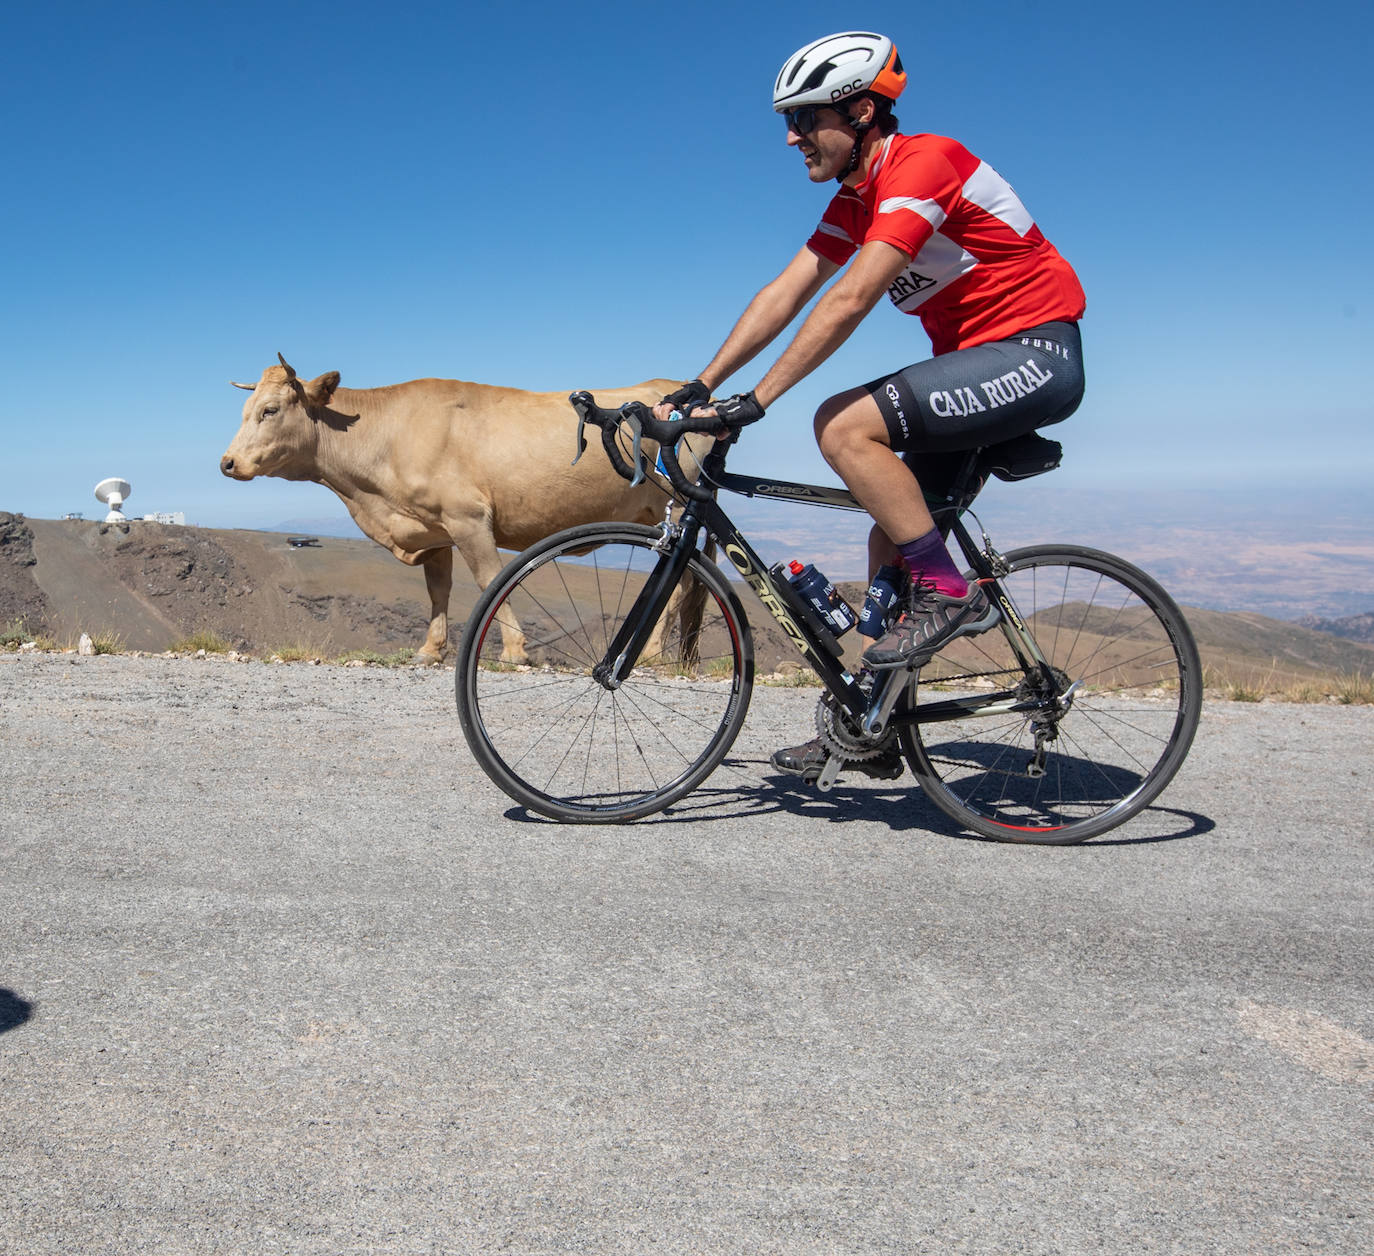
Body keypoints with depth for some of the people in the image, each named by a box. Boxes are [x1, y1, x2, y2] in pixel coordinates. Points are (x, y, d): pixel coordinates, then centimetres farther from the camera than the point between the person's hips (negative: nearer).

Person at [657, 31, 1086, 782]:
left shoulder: (921, 165, -18)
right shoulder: (855, 203, 11)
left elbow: (849, 302, -27)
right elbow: (784, 295, 6)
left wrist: (757, 400, -27)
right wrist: (699, 389, -2)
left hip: (1034, 356, -9)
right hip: (977, 366, 9)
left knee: (844, 426, -24)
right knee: (891, 539, 6)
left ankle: (949, 593, -14)